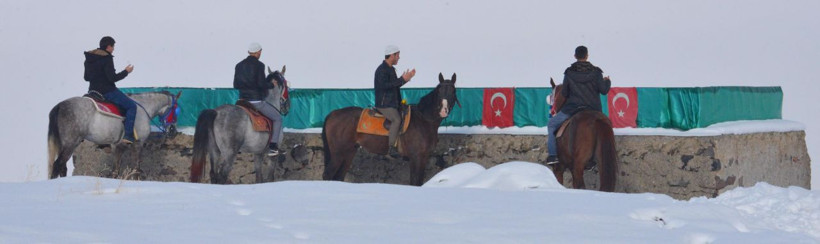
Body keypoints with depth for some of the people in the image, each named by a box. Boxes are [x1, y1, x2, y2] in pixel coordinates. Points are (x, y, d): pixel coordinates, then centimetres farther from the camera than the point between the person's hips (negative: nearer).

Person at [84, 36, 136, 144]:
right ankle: (128, 135, -13)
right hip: (107, 91, -8)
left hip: (93, 90, 8)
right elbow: (112, 78, -21)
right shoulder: (107, 59, -16)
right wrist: (126, 72, -8)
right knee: (132, 106, -3)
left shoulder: (88, 60, 9)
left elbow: (86, 77, 15)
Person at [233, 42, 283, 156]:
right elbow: (261, 84, -20)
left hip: (243, 100, 6)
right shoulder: (259, 65, -12)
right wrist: (272, 85, -1)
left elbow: (236, 85, 12)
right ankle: (273, 147, 0)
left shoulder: (239, 66, 8)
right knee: (277, 118, 9)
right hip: (257, 101, -6)